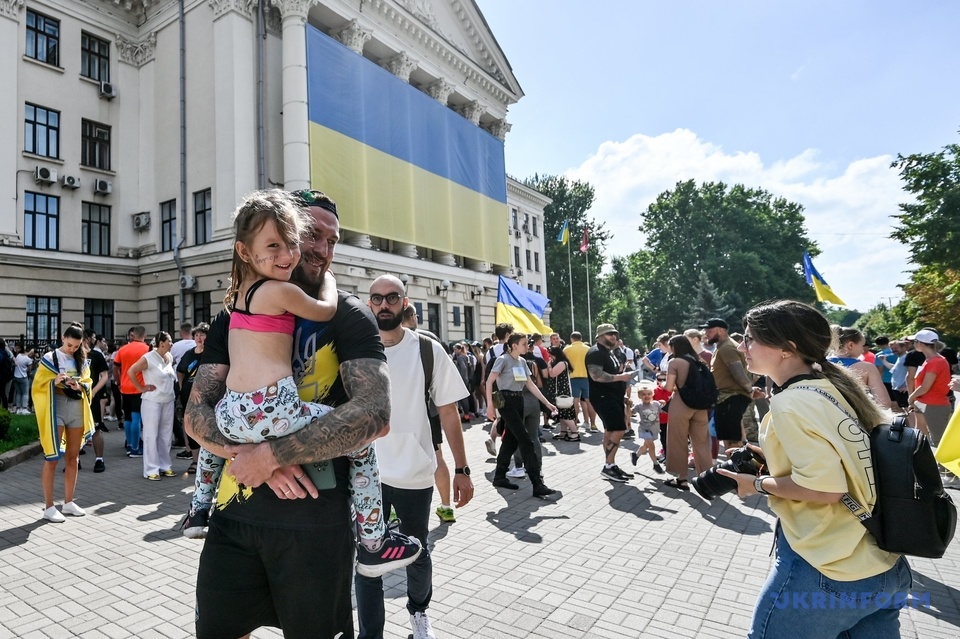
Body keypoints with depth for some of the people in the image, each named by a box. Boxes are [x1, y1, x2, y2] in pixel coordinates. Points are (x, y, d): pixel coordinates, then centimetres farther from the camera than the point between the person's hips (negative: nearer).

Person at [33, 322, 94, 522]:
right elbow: (38, 385, -4)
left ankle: (68, 502, 20)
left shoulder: (82, 361, 9)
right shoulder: (49, 358, -3)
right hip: (56, 409, -4)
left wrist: (80, 386, -10)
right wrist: (55, 381, -22)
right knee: (52, 458, -3)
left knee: (73, 457, 9)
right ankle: (49, 506, 6)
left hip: (77, 410, 5)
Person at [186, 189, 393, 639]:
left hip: (315, 520, -3)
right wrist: (251, 453, -17)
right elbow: (196, 415, 2)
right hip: (235, 514, 4)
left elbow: (375, 412, -21)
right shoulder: (234, 318, 6)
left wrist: (271, 454, -20)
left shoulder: (348, 316, -7)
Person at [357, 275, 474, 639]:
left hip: (415, 473, 0)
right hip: (365, 474, 1)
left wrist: (462, 469, -5)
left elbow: (448, 411, -4)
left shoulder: (427, 350, -7)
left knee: (418, 554, 19)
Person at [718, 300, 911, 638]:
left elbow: (826, 488, -26)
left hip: (829, 573, -8)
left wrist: (759, 483, -11)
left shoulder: (791, 402, -21)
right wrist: (776, 457, 12)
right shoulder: (834, 386, 5)